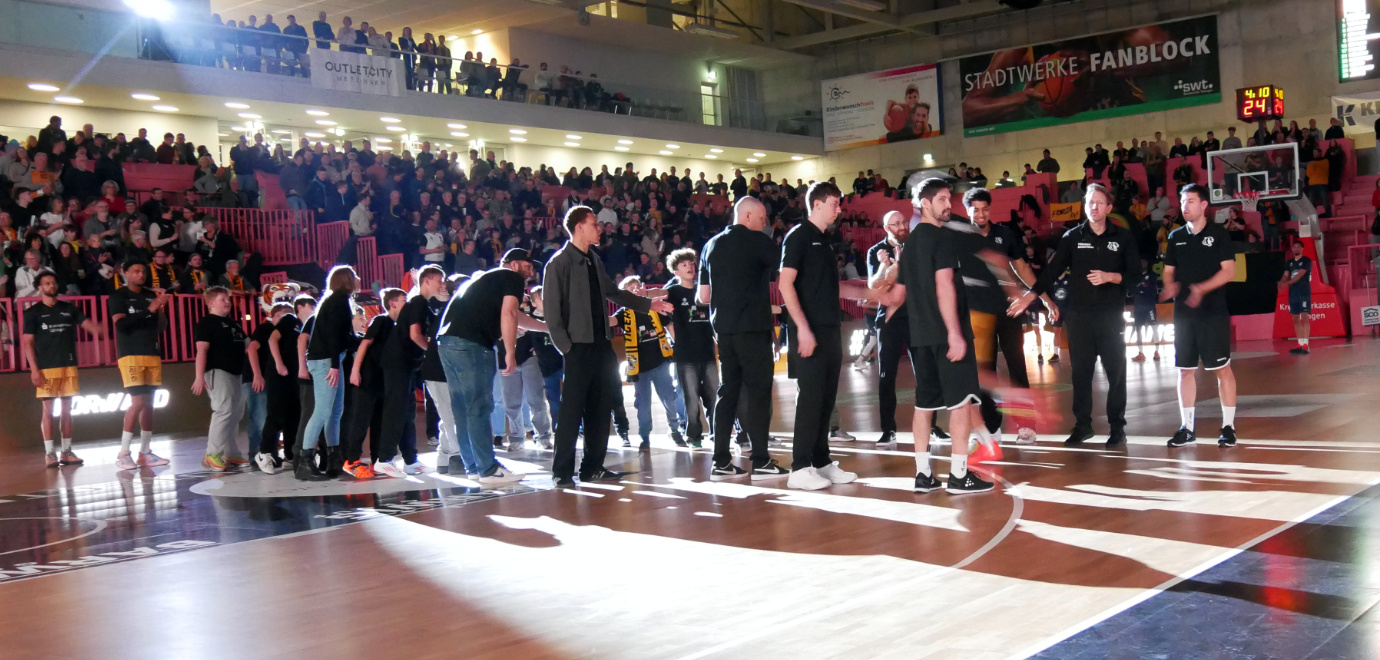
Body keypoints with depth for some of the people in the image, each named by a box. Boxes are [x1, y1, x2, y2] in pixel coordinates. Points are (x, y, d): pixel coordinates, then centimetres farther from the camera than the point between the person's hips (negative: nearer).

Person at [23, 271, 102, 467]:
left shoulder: (69, 308, 12)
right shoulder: (33, 313, 2)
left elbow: (86, 323, 0)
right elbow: (28, 343, -1)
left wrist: (96, 329, -25)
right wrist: (34, 369, -10)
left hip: (69, 366, 3)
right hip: (46, 368, -3)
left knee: (66, 409, 6)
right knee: (48, 409, -3)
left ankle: (66, 451, 11)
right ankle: (50, 453, 1)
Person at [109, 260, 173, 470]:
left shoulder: (151, 295, 14)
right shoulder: (118, 296, -1)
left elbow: (161, 327, 15)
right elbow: (120, 324, -15)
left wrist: (161, 308, -3)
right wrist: (149, 310, -19)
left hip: (152, 354, 6)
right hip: (130, 355, -6)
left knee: (148, 403, 6)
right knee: (138, 401, -13)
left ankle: (145, 452, 12)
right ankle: (123, 453, -5)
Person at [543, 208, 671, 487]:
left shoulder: (594, 260, 14)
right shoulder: (559, 263, -9)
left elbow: (612, 292, 25)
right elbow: (552, 309, -11)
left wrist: (648, 304, 25)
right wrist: (565, 346, -16)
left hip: (601, 345, 7)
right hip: (579, 348, -7)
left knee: (600, 409, 10)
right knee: (572, 410, -5)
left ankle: (593, 467, 18)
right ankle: (563, 472, 2)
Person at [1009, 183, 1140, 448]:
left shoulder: (1123, 237, 3)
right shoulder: (1072, 237, 5)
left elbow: (1135, 273, 2)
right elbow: (1053, 269, 1)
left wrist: (1109, 277, -15)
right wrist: (1031, 295, -9)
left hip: (1111, 316, -1)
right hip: (1079, 316, 1)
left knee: (1116, 372, 2)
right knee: (1081, 372, 6)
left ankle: (1117, 428, 10)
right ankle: (1082, 425, 15)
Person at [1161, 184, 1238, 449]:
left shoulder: (1218, 234, -2)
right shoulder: (1176, 237, 10)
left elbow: (1229, 271, -8)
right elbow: (1169, 271, 14)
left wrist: (1202, 289, -21)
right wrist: (1170, 287, -8)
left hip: (1213, 312, -4)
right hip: (1183, 312, 5)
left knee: (1222, 368, -2)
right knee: (1186, 370, 7)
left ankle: (1228, 426, 6)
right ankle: (1186, 428, 13)